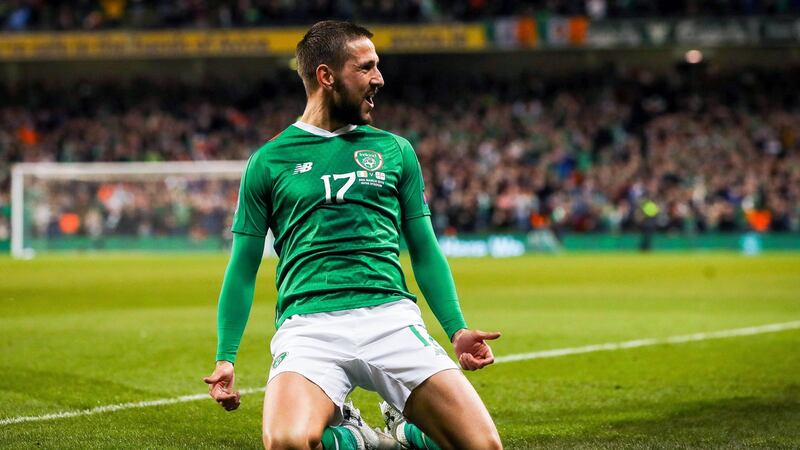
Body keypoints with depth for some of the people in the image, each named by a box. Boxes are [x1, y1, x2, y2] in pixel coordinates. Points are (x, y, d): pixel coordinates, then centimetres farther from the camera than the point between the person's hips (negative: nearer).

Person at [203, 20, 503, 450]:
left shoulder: (395, 151, 17)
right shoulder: (269, 161, 11)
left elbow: (425, 251, 20)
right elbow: (243, 267, 14)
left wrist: (457, 329, 6)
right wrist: (225, 357, 4)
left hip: (391, 316, 2)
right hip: (307, 324, -2)